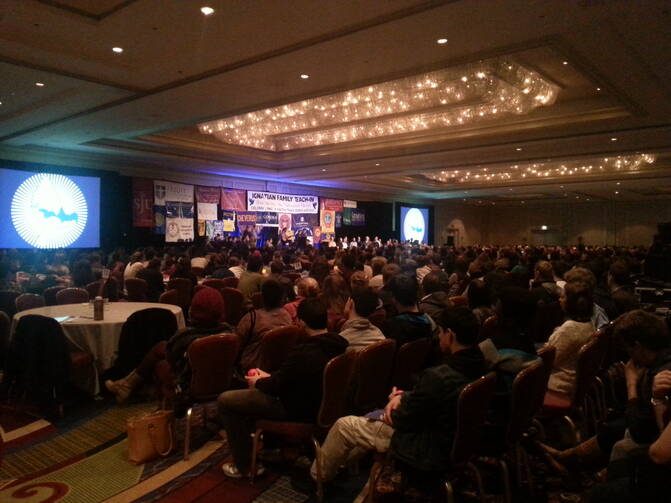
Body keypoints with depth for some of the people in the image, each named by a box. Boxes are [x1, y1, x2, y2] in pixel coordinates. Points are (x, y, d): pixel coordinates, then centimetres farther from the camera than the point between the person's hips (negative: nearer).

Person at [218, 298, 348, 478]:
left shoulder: (303, 353, -33)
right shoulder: (338, 343, -7)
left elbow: (276, 386, -19)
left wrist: (258, 382, 3)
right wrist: (268, 377, 9)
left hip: (298, 411, -9)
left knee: (225, 400, 1)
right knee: (256, 391, 29)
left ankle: (244, 466, 12)